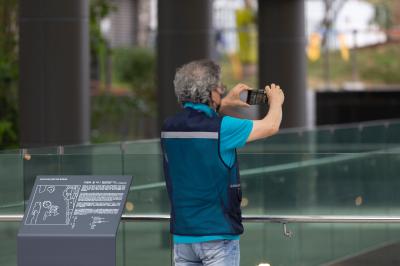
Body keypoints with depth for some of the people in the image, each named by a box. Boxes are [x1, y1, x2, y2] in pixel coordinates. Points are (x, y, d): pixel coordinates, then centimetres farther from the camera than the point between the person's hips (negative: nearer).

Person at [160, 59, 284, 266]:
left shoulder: (169, 127, 3)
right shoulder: (222, 128, -14)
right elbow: (271, 126, 1)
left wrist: (224, 105, 30)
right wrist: (276, 102, 20)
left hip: (182, 233, 6)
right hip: (218, 234, -6)